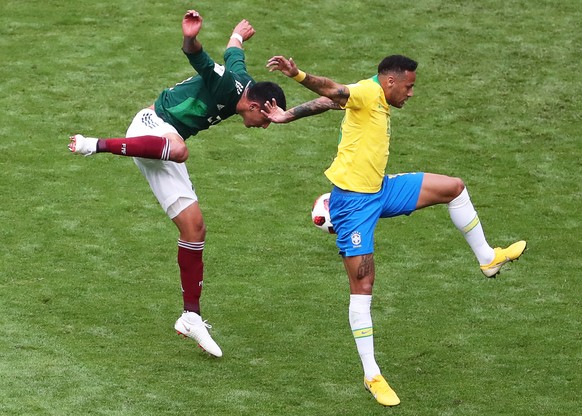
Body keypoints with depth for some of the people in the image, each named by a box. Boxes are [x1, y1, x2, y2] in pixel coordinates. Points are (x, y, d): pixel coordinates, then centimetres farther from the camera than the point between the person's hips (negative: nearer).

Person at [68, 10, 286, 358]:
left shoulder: (241, 76, 10)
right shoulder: (227, 85, -17)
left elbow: (233, 50, 32)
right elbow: (197, 56, -35)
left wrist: (240, 33, 55)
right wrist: (191, 38, -58)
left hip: (163, 148, 9)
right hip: (151, 126, -9)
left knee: (194, 228, 1)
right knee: (177, 149, -46)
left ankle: (191, 316, 4)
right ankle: (96, 144, -39)